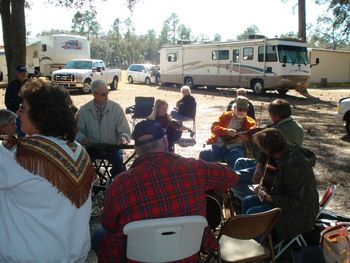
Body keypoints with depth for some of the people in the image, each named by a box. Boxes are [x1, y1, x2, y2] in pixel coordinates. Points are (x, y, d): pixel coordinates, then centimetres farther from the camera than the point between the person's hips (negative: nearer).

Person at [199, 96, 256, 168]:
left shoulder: (250, 122, 15)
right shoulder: (225, 115, 16)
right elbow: (214, 127, 4)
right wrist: (226, 131, -15)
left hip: (235, 147, -1)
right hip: (218, 144, 1)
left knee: (236, 160, -35)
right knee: (204, 154, -25)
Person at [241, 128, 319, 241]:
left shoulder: (293, 165, -32)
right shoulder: (289, 149, -3)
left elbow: (294, 202, -27)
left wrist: (268, 198, -24)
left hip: (299, 213, -10)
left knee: (252, 214, -22)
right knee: (246, 202, 5)